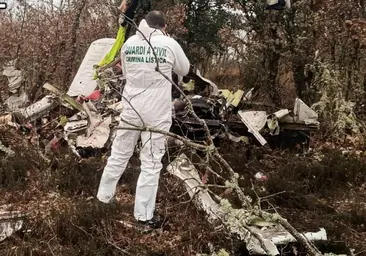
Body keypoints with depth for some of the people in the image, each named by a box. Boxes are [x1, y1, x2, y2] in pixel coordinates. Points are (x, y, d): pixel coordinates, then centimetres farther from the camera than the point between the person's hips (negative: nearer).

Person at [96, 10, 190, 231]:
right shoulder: (170, 44, -7)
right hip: (157, 112, -3)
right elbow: (184, 70, 9)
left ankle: (104, 197, 33)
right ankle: (144, 215, 10)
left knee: (119, 154, 18)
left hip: (131, 108, 3)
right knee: (151, 163, 4)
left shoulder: (129, 43, 2)